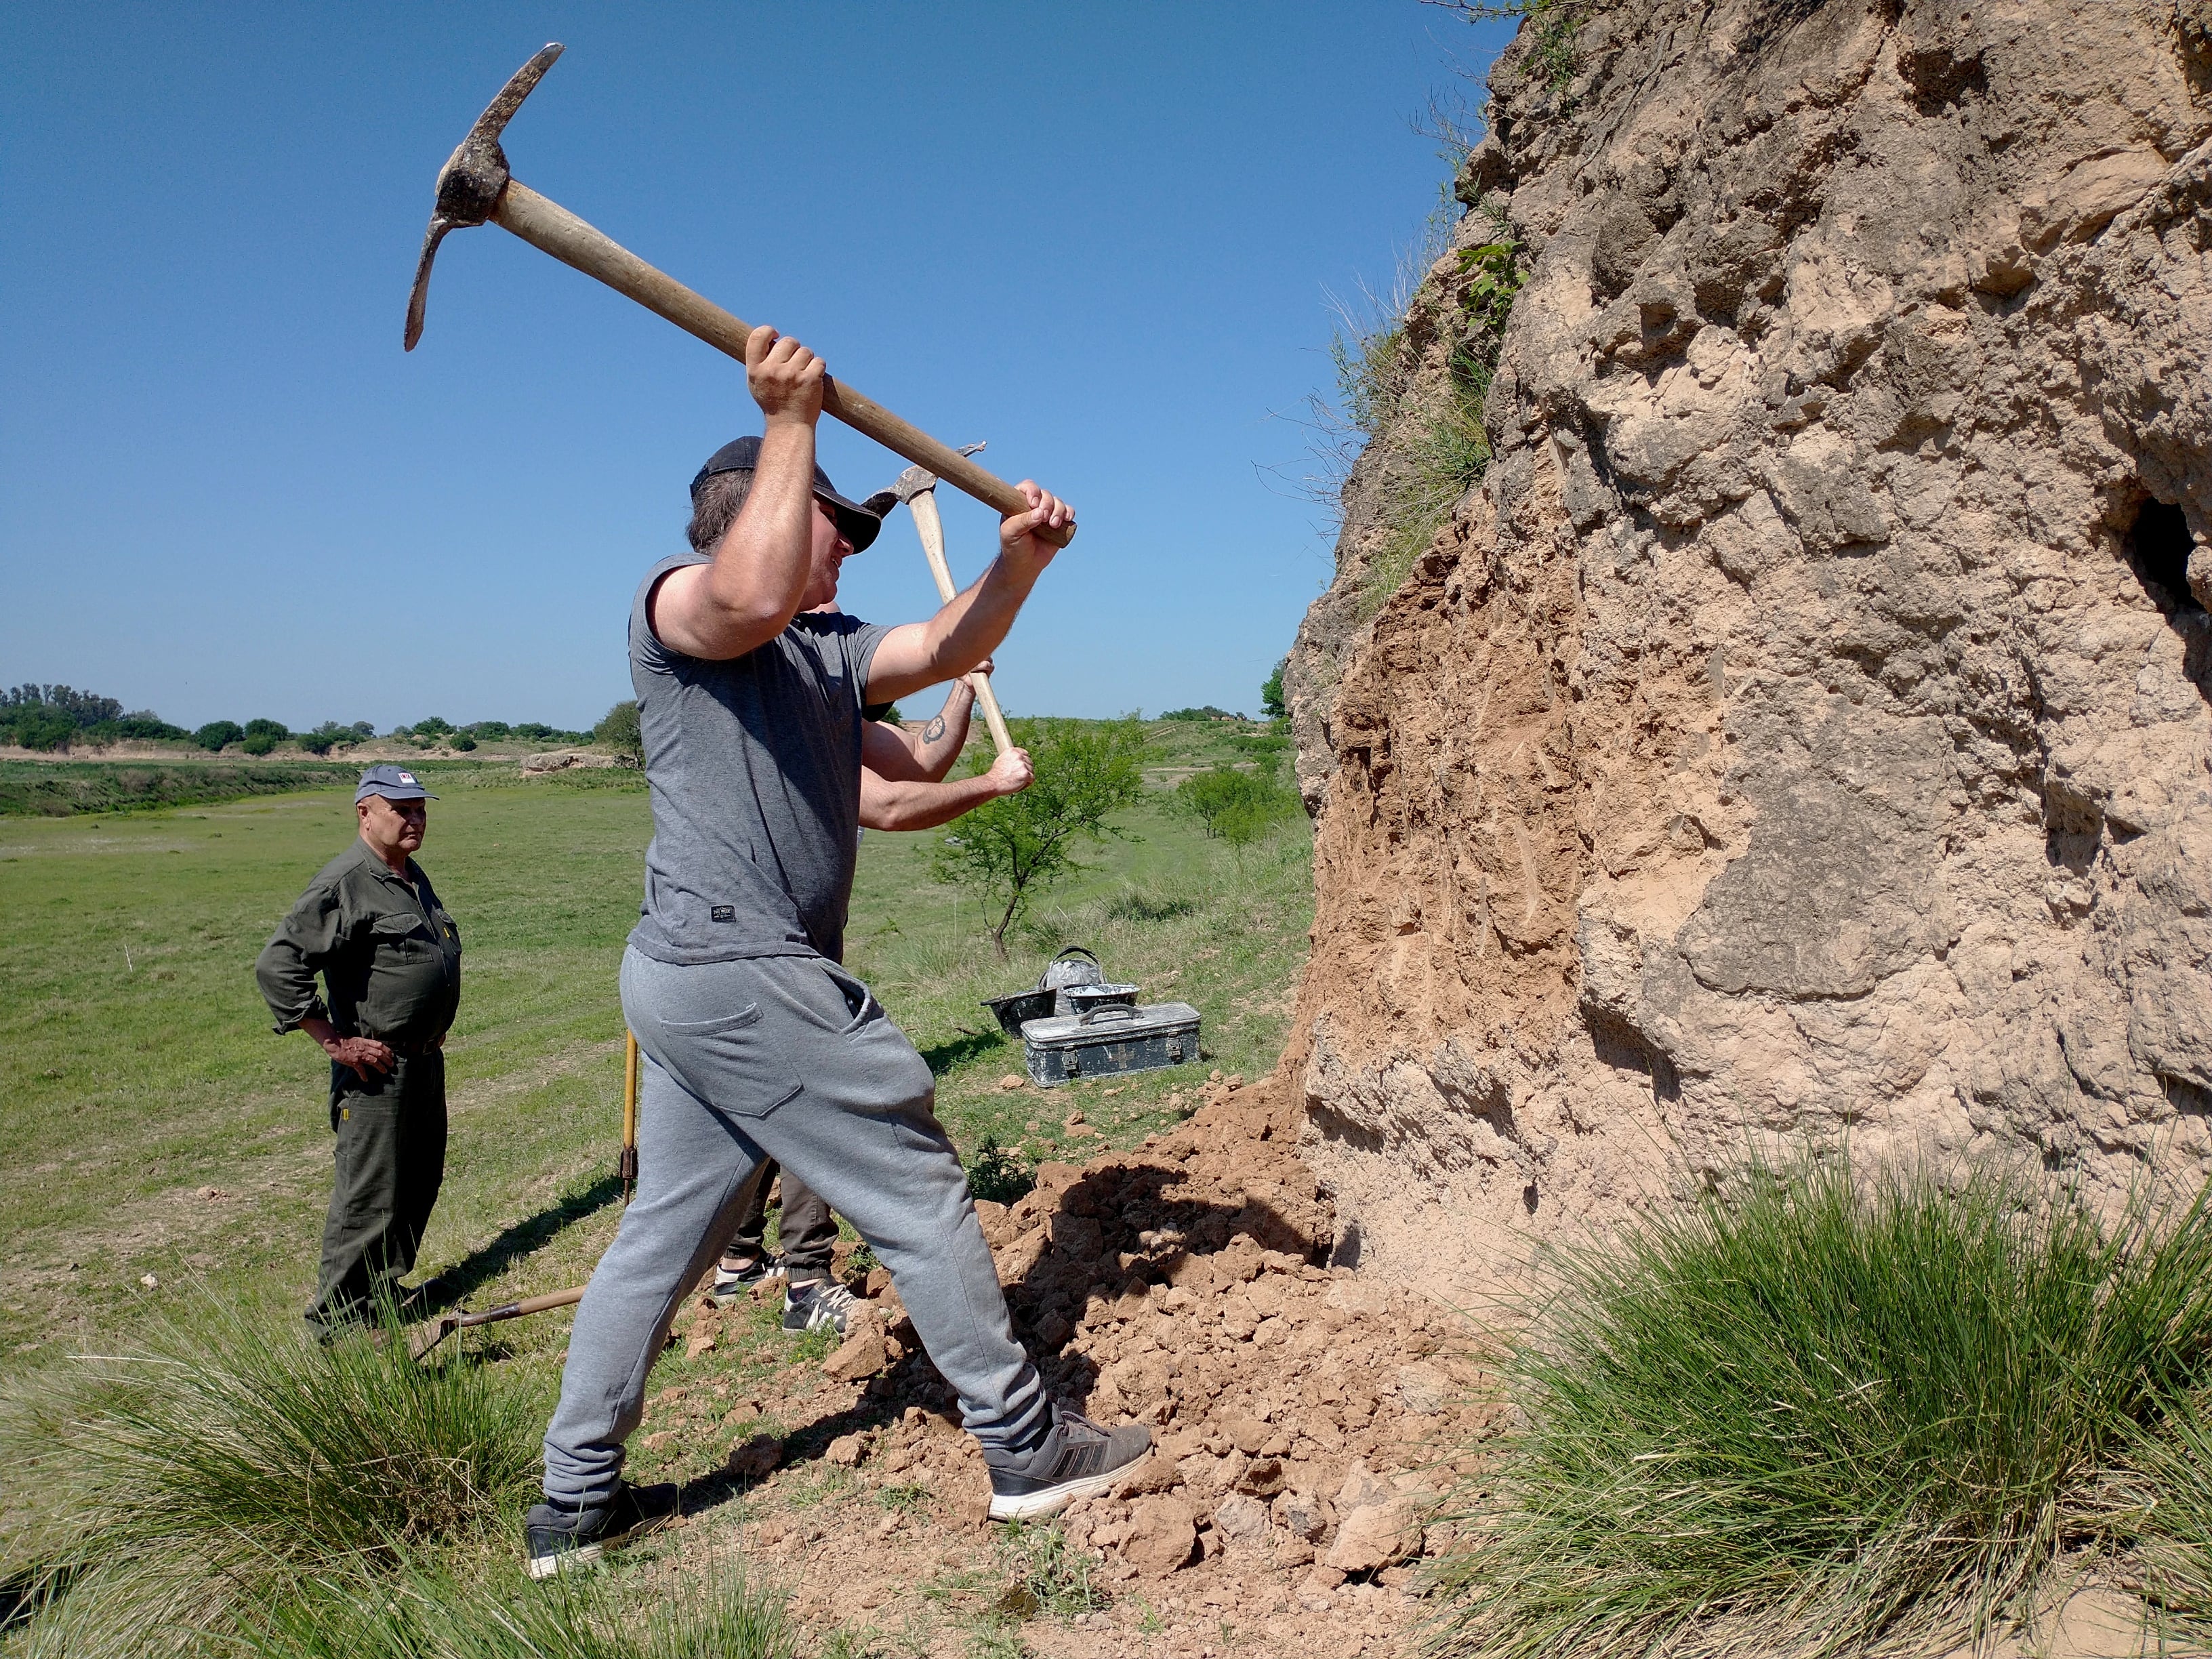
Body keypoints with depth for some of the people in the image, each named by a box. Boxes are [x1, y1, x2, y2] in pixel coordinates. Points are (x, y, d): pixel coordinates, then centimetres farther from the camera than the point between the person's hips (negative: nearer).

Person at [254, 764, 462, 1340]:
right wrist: (336, 1043, -20)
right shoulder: (344, 882, -16)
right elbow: (276, 967, -22)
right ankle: (337, 1320, 10)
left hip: (425, 1060, 9)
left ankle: (383, 1288, 34)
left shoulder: (414, 877, 13)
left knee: (420, 1184, 18)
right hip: (375, 1068, -9)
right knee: (369, 1196, -4)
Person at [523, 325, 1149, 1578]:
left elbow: (951, 647, 15)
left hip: (691, 981, 10)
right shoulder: (675, 600, -4)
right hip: (744, 972, -10)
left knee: (664, 1234, 14)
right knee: (923, 1199, -1)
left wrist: (1018, 560, 0)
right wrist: (792, 419, -20)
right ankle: (1029, 1450, 12)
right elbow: (755, 593, -27)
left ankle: (576, 1503, 25)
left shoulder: (831, 651, 20)